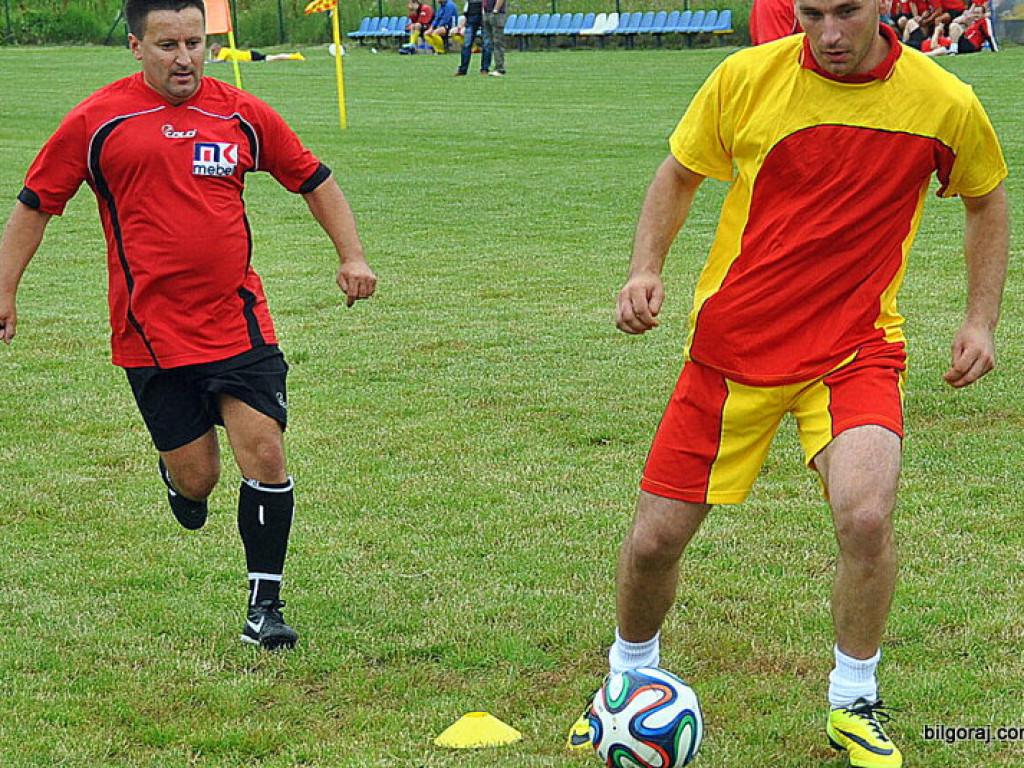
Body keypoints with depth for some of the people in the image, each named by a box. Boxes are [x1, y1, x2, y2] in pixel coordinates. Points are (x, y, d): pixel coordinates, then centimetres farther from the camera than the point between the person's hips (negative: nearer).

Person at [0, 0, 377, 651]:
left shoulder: (242, 115, 4)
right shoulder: (96, 122, -2)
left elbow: (314, 180, 16)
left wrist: (353, 256, 6)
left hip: (240, 323, 2)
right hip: (151, 333, -1)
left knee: (265, 454, -10)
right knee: (196, 477, 1)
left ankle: (264, 606, 4)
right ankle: (177, 475, 41)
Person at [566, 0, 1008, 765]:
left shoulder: (945, 103, -9)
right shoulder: (746, 78, -9)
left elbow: (987, 200, 11)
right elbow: (679, 175, 8)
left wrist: (981, 320, 3)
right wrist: (646, 268, -8)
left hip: (855, 347, -1)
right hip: (732, 345, 1)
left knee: (866, 516, -26)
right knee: (654, 539, 3)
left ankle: (855, 704, 0)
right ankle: (632, 678, 36)